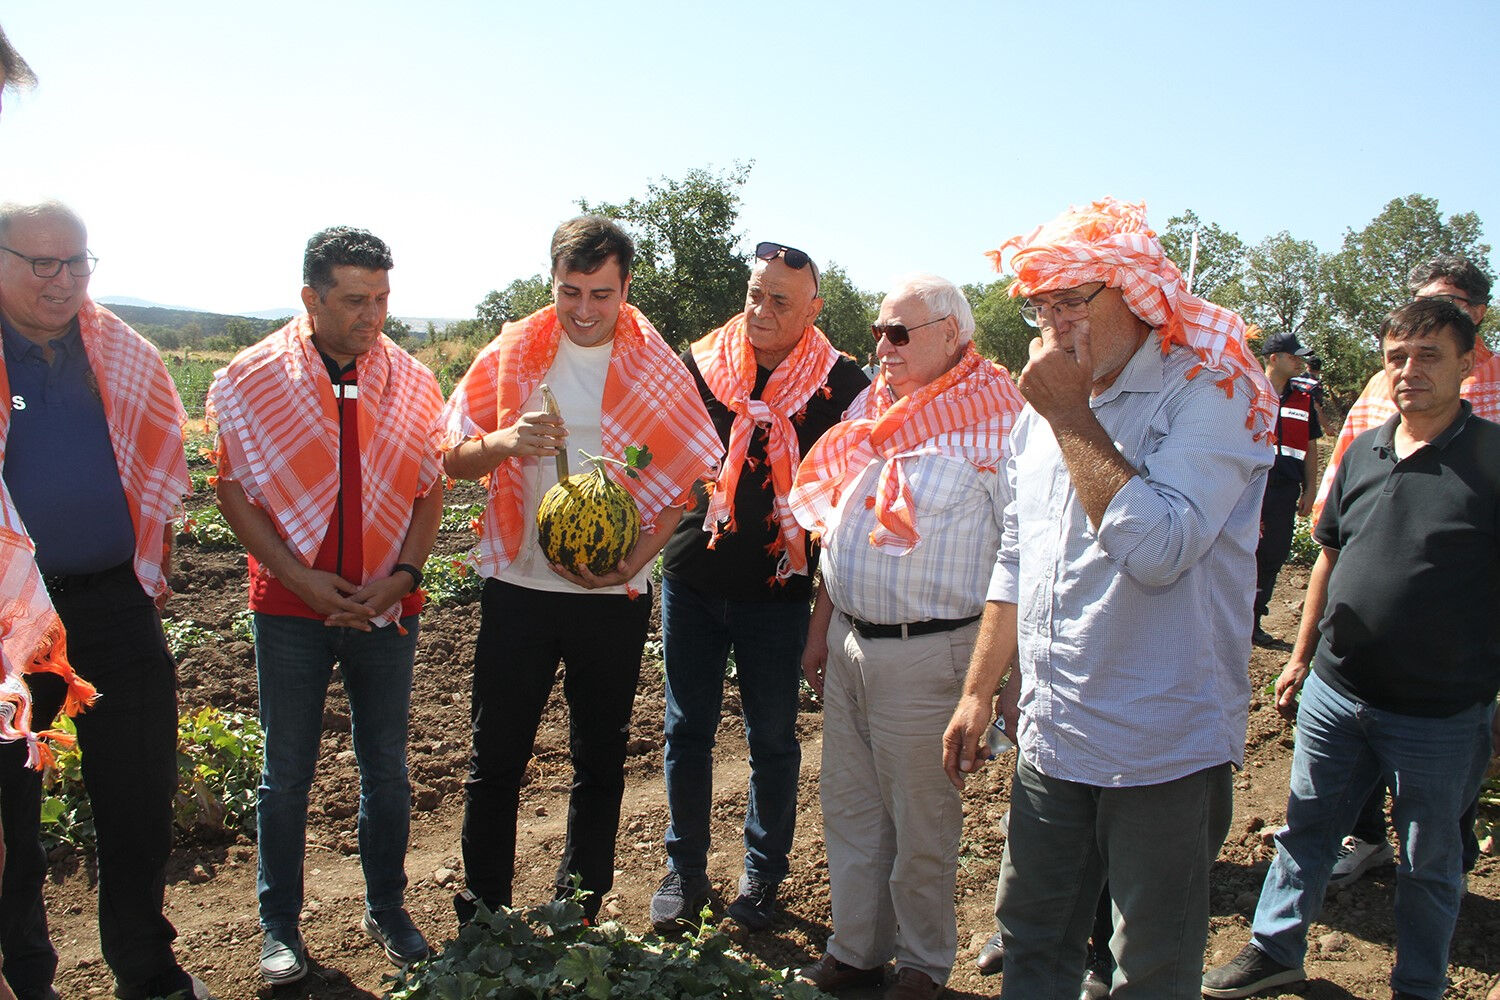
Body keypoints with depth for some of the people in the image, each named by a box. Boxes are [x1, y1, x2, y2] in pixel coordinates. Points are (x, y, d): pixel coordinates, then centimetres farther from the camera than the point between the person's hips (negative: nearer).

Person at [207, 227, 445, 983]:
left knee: (386, 770, 12)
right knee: (286, 774, 9)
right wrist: (302, 580, -11)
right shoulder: (250, 380, -5)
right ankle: (279, 926, 26)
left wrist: (401, 575, -8)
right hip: (290, 608, -1)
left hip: (386, 608, 2)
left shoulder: (411, 383, 0)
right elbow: (233, 490, -3)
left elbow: (430, 492, 5)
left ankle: (387, 912, 29)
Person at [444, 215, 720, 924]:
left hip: (614, 595, 0)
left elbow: (679, 482, 0)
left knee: (600, 762, 11)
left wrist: (633, 562, -14)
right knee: (496, 760, 7)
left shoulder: (657, 368, 0)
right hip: (518, 585, 0)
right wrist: (507, 442, -18)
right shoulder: (512, 353, 2)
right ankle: (481, 920, 24)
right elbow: (453, 458, 3)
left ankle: (578, 917, 28)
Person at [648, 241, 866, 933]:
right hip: (692, 580, 2)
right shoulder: (700, 365, 2)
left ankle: (762, 874, 29)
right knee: (687, 730, 12)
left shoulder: (839, 383, -5)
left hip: (779, 591, -2)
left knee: (772, 740, 10)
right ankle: (684, 870, 29)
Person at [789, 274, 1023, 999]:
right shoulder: (874, 410, 11)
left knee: (921, 821, 9)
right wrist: (820, 629, 16)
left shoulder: (995, 421, -11)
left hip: (925, 653, -7)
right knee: (849, 806, 16)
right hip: (849, 640, 7)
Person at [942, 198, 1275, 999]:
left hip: (1165, 750, -6)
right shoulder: (1046, 401, 9)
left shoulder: (1214, 390, -12)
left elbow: (1159, 549, -27)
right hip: (1049, 738, 6)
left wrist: (1072, 416, -20)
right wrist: (979, 690, 15)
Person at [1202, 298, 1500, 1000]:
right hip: (1334, 692, 5)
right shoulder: (1362, 452, 4)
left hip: (1440, 712, -4)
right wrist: (1301, 658, 16)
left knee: (1429, 864, 15)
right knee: (1304, 830, 18)